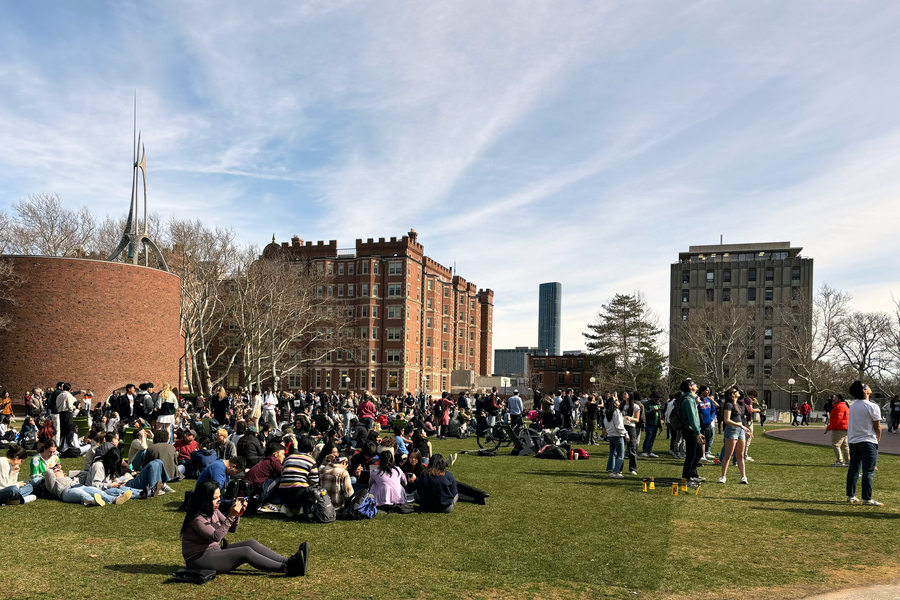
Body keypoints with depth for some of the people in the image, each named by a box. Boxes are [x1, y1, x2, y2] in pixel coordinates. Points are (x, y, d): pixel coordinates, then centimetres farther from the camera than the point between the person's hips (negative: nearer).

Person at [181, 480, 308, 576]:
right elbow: (215, 536, -29)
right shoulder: (196, 519, -20)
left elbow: (232, 529, 10)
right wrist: (231, 516, -31)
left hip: (214, 551, 9)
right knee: (245, 552, -23)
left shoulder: (213, 512, 6)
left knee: (251, 543, -6)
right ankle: (288, 568, -30)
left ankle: (289, 561, -14)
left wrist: (237, 514, -9)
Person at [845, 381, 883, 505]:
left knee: (853, 469, 11)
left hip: (853, 441, 7)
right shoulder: (872, 407, -14)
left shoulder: (853, 406, 7)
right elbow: (877, 427, -9)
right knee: (868, 471, -3)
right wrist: (878, 439, 9)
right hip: (868, 441, -7)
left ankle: (851, 496, 15)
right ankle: (867, 499, -2)